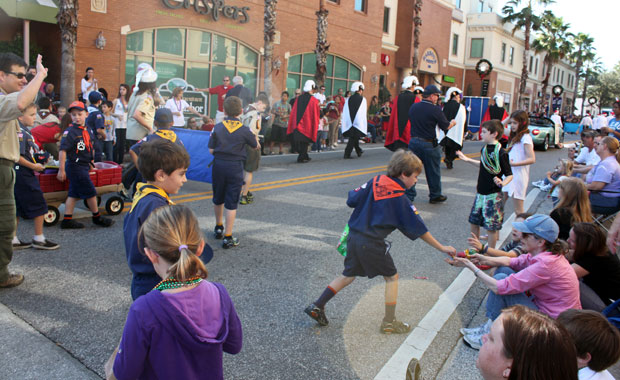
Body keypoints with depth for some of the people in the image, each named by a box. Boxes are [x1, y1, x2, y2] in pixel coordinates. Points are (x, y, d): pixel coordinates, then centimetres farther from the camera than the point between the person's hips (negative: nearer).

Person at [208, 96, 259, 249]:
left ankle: (218, 228, 39)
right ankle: (227, 237, 3)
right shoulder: (245, 130, -8)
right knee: (231, 203, 2)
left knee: (218, 199, 21)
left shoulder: (217, 127, -4)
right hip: (235, 167, -3)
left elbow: (211, 150, -4)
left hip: (218, 165, 3)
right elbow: (256, 146, 7)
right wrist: (254, 135, 25)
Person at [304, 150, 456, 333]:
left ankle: (317, 306, 22)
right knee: (392, 277, 13)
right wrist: (441, 248, 2)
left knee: (348, 275, 21)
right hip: (372, 244, -6)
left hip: (353, 236, 6)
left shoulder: (375, 181, 4)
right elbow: (419, 230, -6)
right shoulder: (401, 200, -9)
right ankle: (389, 322, 19)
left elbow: (351, 200, 5)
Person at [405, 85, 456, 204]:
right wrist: (453, 123, 17)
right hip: (429, 144, -4)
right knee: (433, 171, 11)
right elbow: (446, 127, -4)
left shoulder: (413, 107, 2)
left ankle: (409, 195, 5)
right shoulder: (435, 110, -13)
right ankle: (435, 195, 25)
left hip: (414, 141, 4)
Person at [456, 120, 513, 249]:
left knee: (491, 226, 0)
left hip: (493, 195, -8)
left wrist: (502, 183, -33)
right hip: (481, 193, 8)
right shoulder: (484, 149, 6)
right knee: (474, 221, 14)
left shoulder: (501, 153, -17)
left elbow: (509, 175, -13)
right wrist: (467, 159, 28)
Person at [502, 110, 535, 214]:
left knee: (518, 211, -3)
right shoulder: (514, 136, 12)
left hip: (518, 176, -9)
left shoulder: (525, 137, -14)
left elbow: (532, 159, -22)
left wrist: (513, 163, -25)